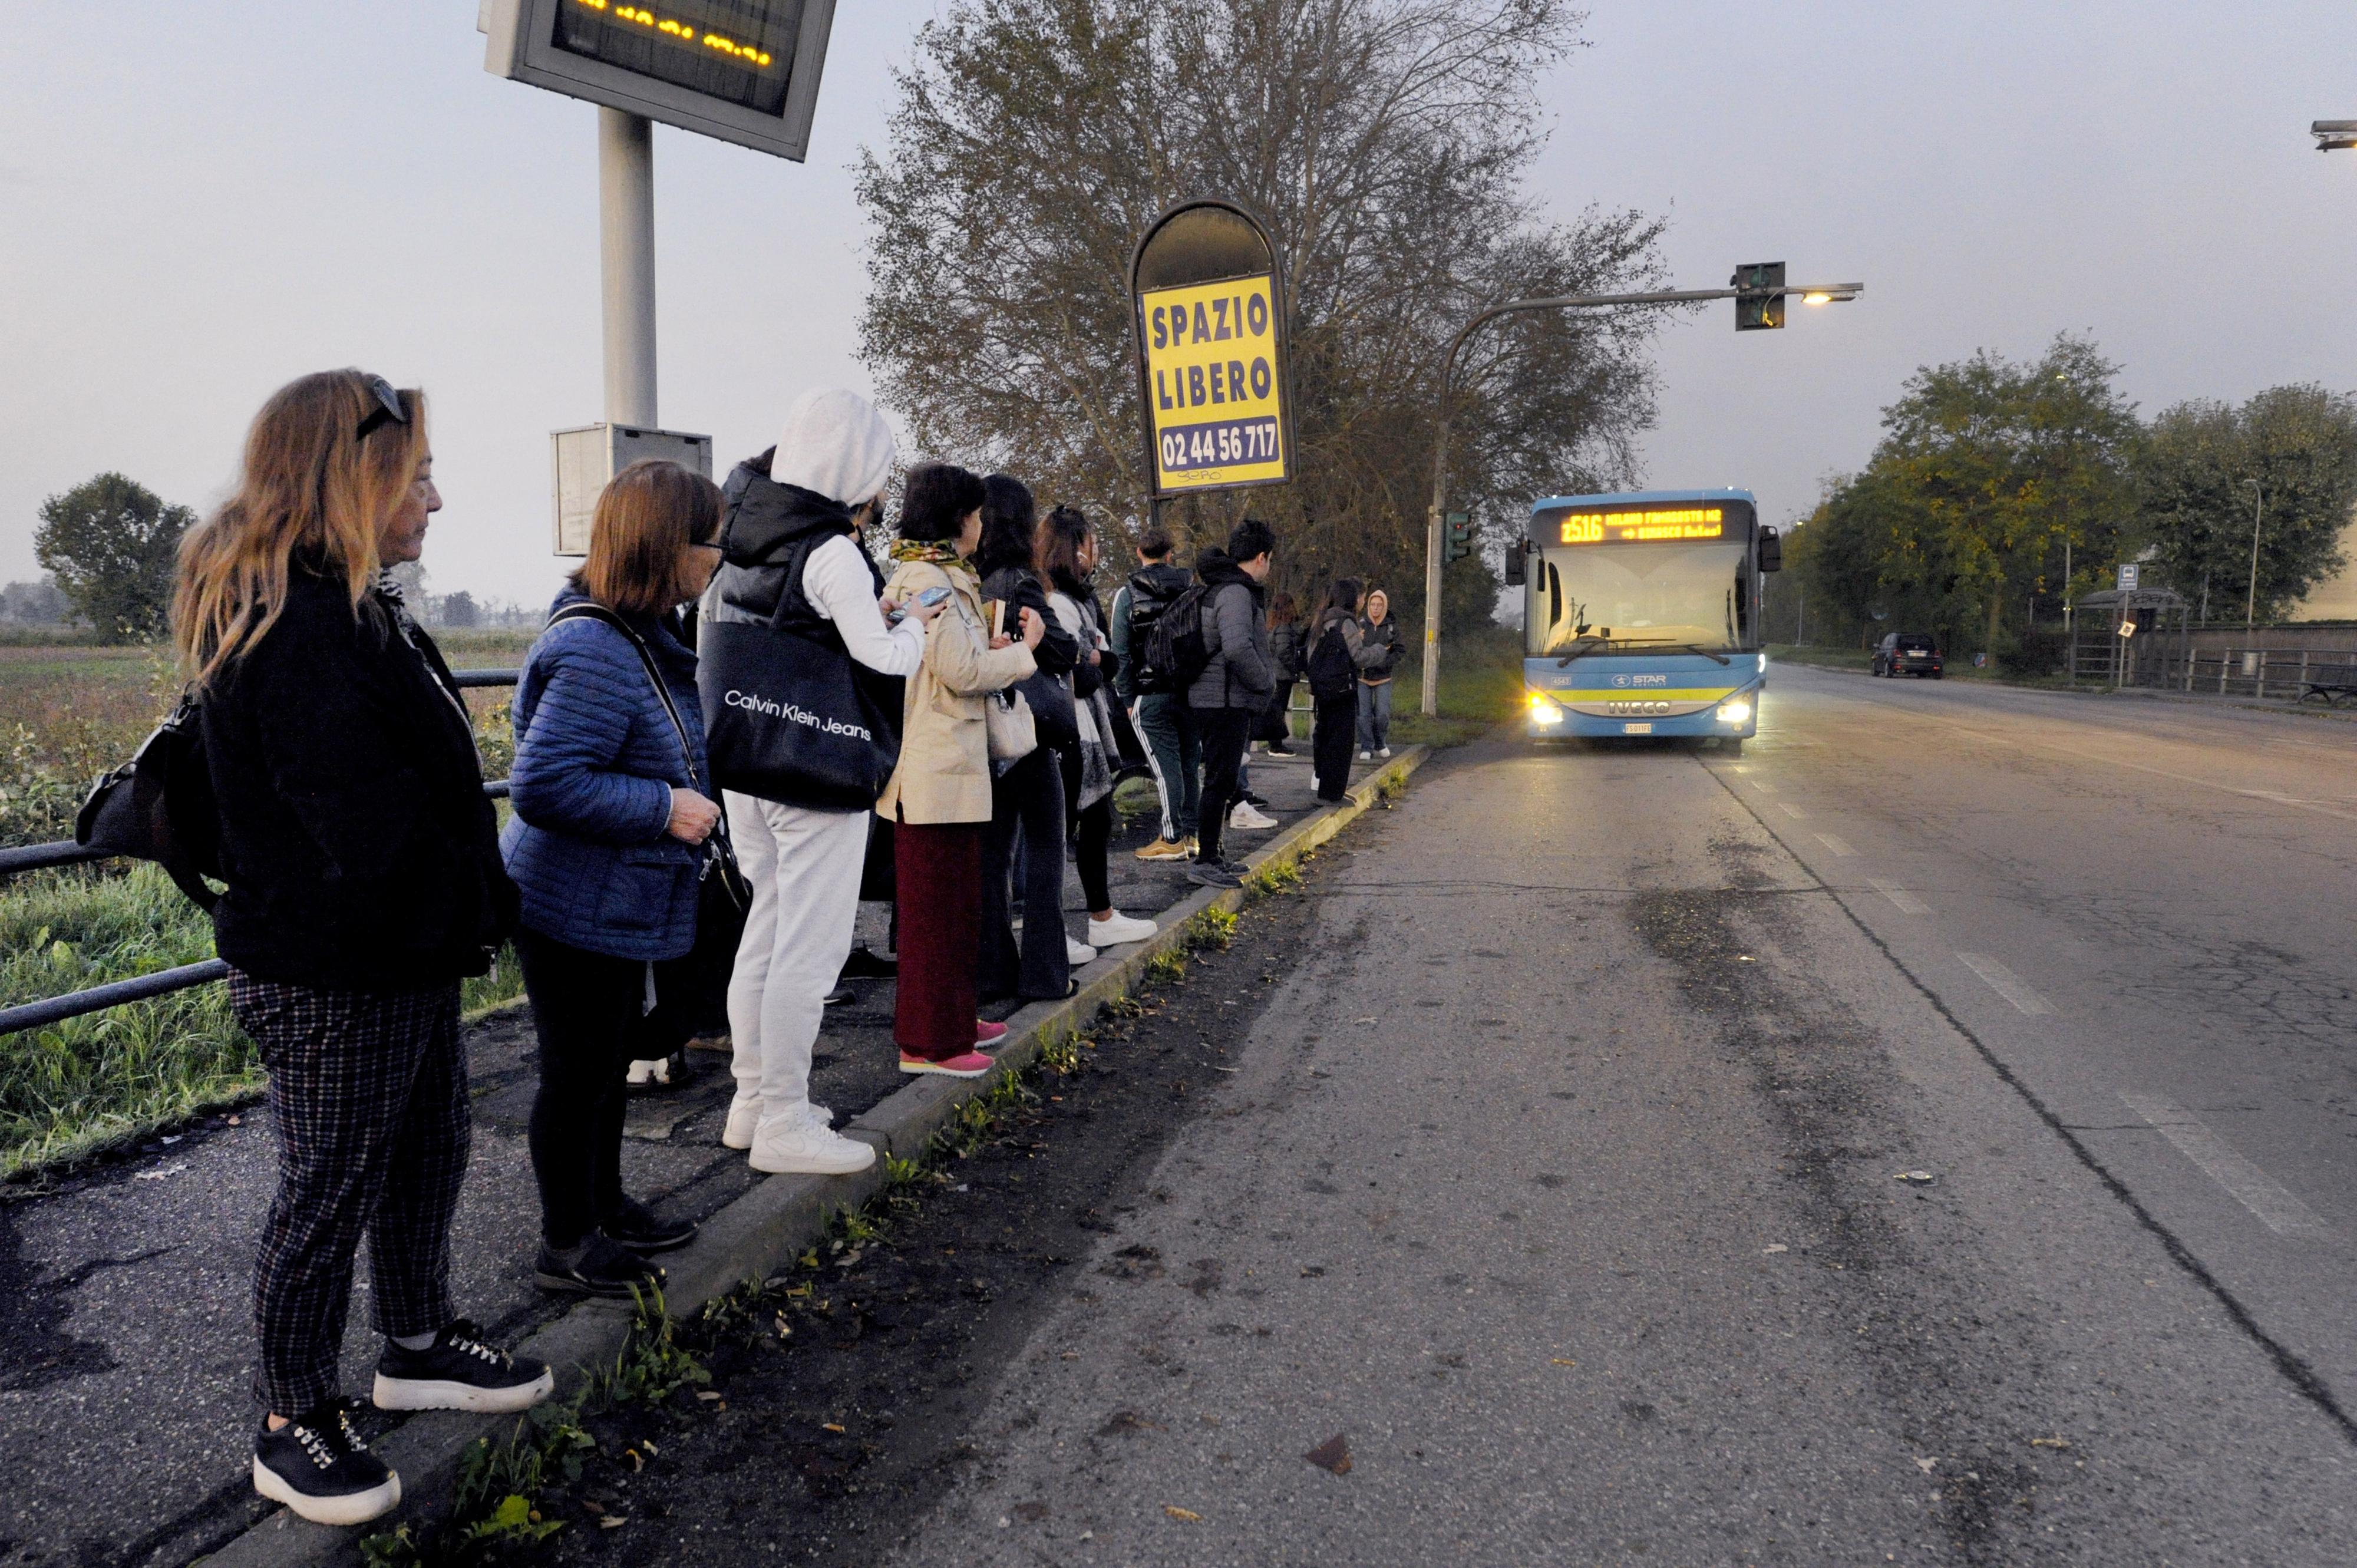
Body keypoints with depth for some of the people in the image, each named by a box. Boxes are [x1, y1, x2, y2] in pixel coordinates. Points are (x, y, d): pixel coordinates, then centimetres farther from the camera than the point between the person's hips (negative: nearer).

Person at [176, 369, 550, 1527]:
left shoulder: (346, 612, 11)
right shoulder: (302, 632, -25)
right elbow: (375, 832, -27)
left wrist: (470, 910, 6)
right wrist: (479, 910, -11)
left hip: (405, 961, 10)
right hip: (335, 981, -10)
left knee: (425, 1155, 22)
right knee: (329, 1192, 5)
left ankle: (419, 1346, 41)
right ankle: (293, 1428, 24)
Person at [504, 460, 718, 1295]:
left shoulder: (639, 639, 8)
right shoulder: (596, 653, -26)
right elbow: (543, 784, -30)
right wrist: (664, 808, -25)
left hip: (617, 905, 10)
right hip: (577, 912, -10)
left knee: (607, 1062, 22)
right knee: (577, 1073, 5)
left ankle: (604, 1205, 39)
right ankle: (567, 1245, 22)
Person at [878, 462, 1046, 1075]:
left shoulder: (936, 576, 17)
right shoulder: (924, 580, -16)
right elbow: (964, 672, -20)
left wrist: (995, 646, 7)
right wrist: (1024, 648, -6)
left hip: (948, 765, 11)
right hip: (935, 771, -11)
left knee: (954, 902, 18)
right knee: (936, 906, -3)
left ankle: (953, 1020, 30)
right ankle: (927, 1041, 5)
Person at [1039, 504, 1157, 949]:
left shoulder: (1083, 597, 16)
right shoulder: (1057, 602, -17)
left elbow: (1110, 660, 11)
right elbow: (1075, 676, -22)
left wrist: (1096, 656, -8)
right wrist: (1094, 661, -3)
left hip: (1088, 729, 10)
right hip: (1069, 734, -10)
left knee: (1097, 820, 17)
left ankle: (1103, 918, 28)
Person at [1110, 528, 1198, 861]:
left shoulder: (1127, 595, -1)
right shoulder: (1192, 588, 6)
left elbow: (1121, 653, -2)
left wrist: (1127, 698, 3)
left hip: (1152, 693, -4)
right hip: (1192, 690, 4)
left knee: (1166, 766, -3)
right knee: (1191, 763, 11)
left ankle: (1172, 839, -1)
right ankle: (1190, 834, 17)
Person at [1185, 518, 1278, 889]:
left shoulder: (1220, 588, 17)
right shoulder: (1236, 592, -16)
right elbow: (1238, 648, -29)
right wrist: (1266, 682, -15)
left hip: (1224, 701, 11)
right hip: (1225, 701, -11)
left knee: (1221, 779, 16)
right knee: (1220, 780, -6)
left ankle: (1211, 857, 24)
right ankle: (1205, 862, -3)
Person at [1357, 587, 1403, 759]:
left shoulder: (1392, 626, 0)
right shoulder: (1361, 625, 0)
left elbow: (1398, 651, -1)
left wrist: (1384, 662, -16)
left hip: (1383, 677, 0)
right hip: (1362, 676, 0)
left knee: (1382, 714, -1)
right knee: (1364, 714, -1)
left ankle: (1381, 744, 22)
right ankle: (1366, 748, 9)